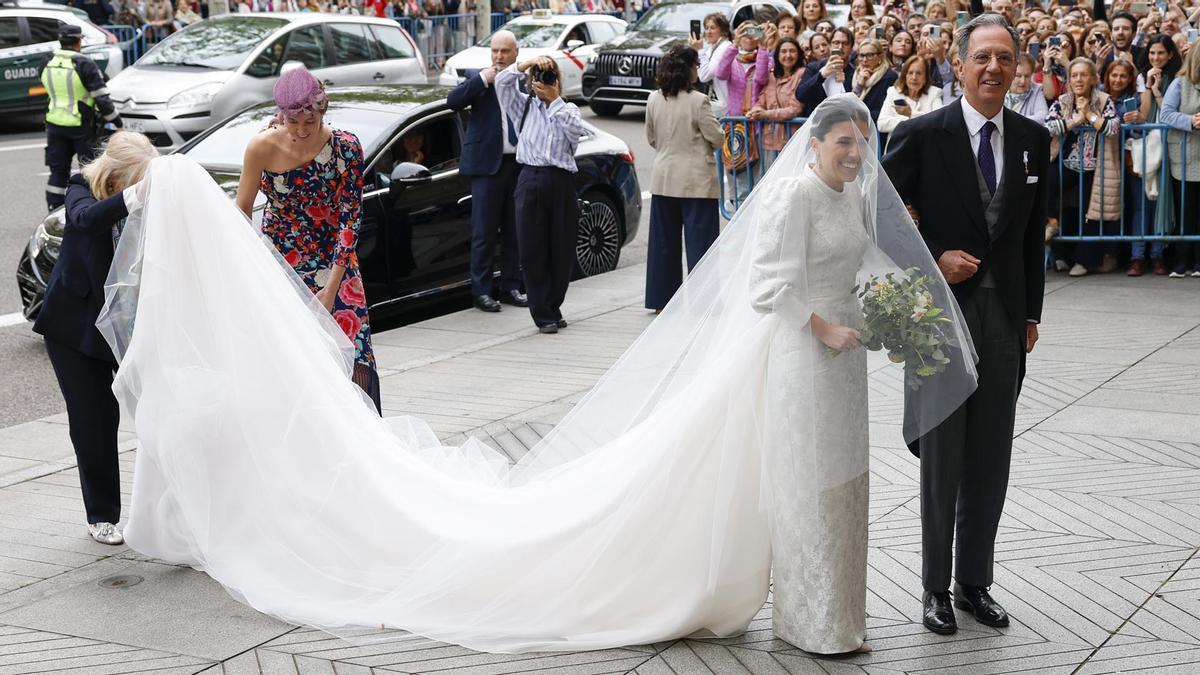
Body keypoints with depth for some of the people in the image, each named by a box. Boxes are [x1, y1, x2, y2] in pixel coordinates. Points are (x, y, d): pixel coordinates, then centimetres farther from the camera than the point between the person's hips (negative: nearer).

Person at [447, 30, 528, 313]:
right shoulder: (478, 78, 3)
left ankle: (510, 287, 21)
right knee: (484, 232, 0)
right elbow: (453, 101, -12)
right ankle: (481, 291, 5)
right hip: (488, 164, -3)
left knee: (514, 231, 11)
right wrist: (483, 79, -14)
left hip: (519, 164, 3)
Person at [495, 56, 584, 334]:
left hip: (562, 182, 1)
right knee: (532, 250, -4)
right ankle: (543, 314, 0)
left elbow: (575, 130, -7)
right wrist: (530, 62, -8)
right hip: (531, 180, -1)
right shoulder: (524, 107, 12)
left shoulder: (569, 110, 13)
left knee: (561, 250, 5)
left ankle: (553, 308, 20)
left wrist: (555, 100, -7)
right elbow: (502, 81, -1)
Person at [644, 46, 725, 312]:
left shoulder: (654, 100, 1)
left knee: (664, 240, 12)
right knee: (699, 240, 0)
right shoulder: (698, 101, -15)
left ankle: (661, 299, 18)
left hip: (663, 178, 5)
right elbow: (717, 139, -10)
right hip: (696, 180, -5)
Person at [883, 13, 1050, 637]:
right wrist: (932, 260, -14)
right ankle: (936, 589, 17)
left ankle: (974, 584, 23)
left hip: (1006, 321, 4)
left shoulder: (1033, 139, 6)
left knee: (990, 464, 10)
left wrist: (1032, 314, 11)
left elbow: (1033, 234, 12)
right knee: (941, 462, 5)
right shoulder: (922, 135, -8)